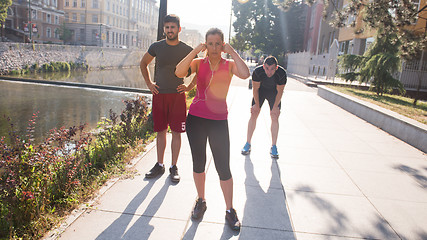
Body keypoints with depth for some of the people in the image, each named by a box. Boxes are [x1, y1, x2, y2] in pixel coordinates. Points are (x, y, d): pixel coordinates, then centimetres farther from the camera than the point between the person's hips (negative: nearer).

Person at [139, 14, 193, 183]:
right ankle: (159, 165, 21)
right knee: (160, 131, 8)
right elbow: (143, 63, 18)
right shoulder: (156, 47, 3)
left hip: (178, 95, -1)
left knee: (176, 132, 1)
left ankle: (174, 167, 13)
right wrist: (148, 83, 9)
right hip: (159, 95, 2)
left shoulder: (187, 50, -2)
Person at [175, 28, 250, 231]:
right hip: (196, 119, 2)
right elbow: (179, 72, -16)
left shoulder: (229, 65, 1)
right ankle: (201, 201, 34)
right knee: (198, 163, 12)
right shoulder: (198, 63, 3)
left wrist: (232, 52, -13)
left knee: (223, 168, 1)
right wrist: (196, 51, -13)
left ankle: (230, 210, 18)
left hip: (219, 121, -1)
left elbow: (245, 74, -22)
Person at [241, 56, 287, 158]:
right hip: (260, 90, 0)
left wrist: (275, 107, -13)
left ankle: (273, 147, 2)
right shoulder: (257, 72, -33)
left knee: (275, 117, -7)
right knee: (253, 114, -5)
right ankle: (248, 144, 6)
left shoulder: (282, 73, -32)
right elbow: (255, 89, -17)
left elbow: (280, 92, -17)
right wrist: (257, 104, -10)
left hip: (274, 92, 0)